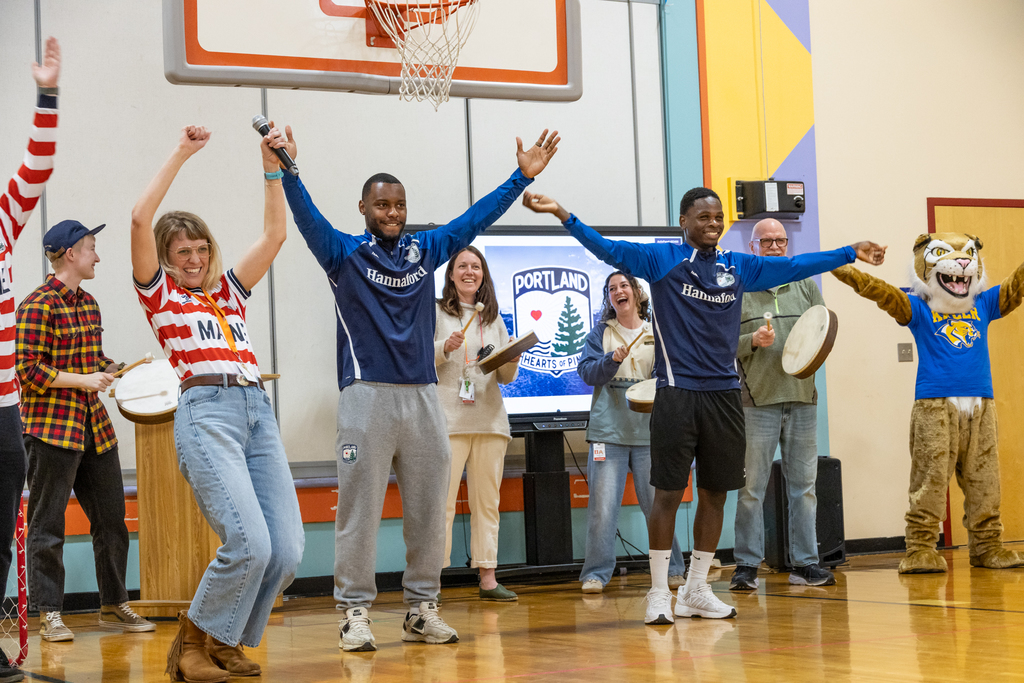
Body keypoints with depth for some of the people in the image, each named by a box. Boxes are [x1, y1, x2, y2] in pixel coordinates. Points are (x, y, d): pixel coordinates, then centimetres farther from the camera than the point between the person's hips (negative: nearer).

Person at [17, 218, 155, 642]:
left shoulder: (88, 304, 14)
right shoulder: (38, 306, -11)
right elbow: (29, 372, -15)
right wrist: (83, 381, -16)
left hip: (95, 427, 8)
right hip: (51, 428, -8)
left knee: (111, 520, 11)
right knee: (47, 526, 1)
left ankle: (114, 606, 22)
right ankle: (49, 615, 8)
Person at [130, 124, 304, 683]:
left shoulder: (229, 291, 25)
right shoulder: (159, 295, 11)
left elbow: (274, 234, 20)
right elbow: (141, 219, -2)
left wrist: (272, 166, 12)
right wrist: (180, 155, 2)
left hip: (257, 412, 6)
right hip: (205, 411, -6)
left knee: (287, 550, -6)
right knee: (250, 543, -20)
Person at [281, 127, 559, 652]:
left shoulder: (427, 249, 14)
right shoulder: (344, 253, 3)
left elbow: (478, 217, 14)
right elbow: (307, 217, -11)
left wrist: (522, 176, 8)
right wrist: (286, 172, -28)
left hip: (422, 396, 4)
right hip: (367, 395, -4)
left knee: (428, 510, 7)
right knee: (359, 509, -3)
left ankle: (421, 609, 16)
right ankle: (355, 612, 3)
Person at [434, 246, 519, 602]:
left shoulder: (493, 319, 18)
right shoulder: (435, 312, 6)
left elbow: (506, 378, 18)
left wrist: (512, 359, -3)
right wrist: (445, 348, -17)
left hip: (490, 420, 5)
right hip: (447, 420, -4)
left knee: (487, 501, 5)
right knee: (441, 502, -10)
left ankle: (488, 578, 8)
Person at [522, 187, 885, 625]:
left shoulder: (738, 267, 13)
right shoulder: (661, 259, 1)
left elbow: (793, 266, 19)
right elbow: (608, 249, -9)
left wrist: (851, 254, 21)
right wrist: (562, 214, -20)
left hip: (724, 394, 5)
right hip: (677, 393, -5)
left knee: (715, 494, 9)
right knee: (668, 492, -3)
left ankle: (696, 590, 22)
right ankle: (659, 592, 8)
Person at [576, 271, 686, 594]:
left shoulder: (657, 333, 11)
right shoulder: (601, 333, 11)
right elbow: (586, 371, -1)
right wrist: (612, 360, -17)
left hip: (649, 431, 0)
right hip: (608, 431, 0)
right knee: (603, 505, -5)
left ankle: (672, 570, 13)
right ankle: (596, 573, 3)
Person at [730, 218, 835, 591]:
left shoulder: (806, 286, 14)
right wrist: (753, 341, -16)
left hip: (802, 396, 3)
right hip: (757, 398, -3)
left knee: (803, 484, 5)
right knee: (752, 486, -3)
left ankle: (805, 563, 11)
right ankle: (747, 565, 3)